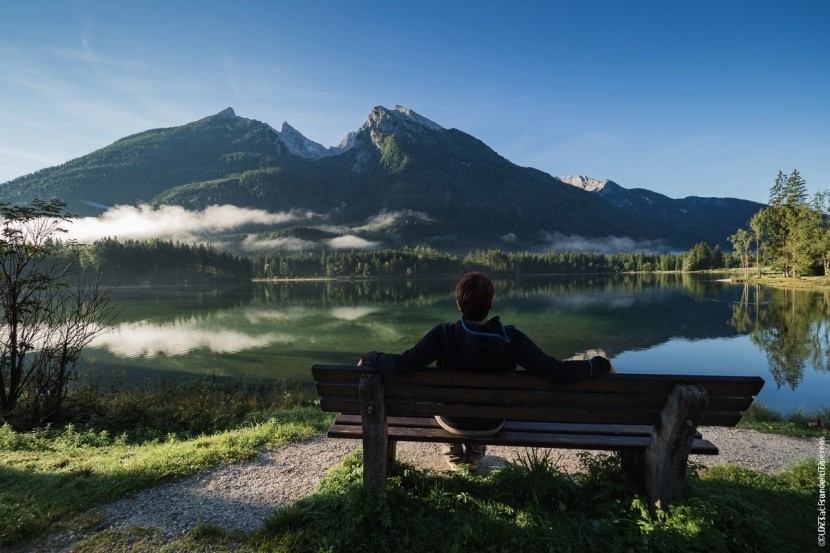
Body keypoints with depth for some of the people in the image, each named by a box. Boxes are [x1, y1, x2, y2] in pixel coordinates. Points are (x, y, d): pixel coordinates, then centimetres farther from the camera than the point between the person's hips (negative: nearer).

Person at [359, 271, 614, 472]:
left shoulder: (444, 335, -30)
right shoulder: (510, 338, -28)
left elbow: (400, 366, -33)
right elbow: (557, 372, -28)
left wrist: (369, 358, -14)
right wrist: (600, 365, -13)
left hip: (452, 421, -1)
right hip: (492, 424, 1)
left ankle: (455, 455, 46)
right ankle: (474, 456, 49)